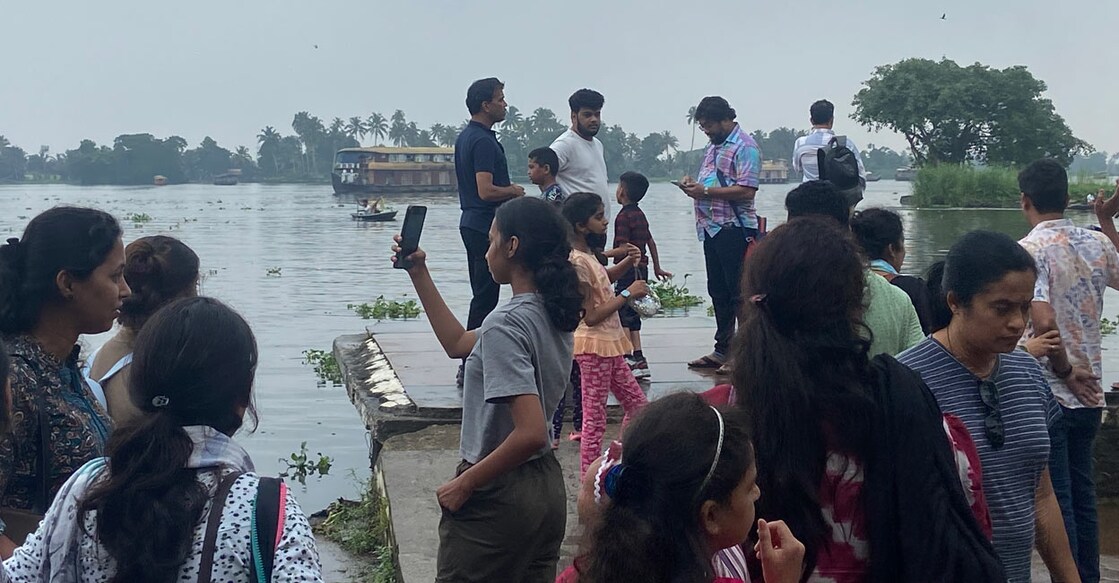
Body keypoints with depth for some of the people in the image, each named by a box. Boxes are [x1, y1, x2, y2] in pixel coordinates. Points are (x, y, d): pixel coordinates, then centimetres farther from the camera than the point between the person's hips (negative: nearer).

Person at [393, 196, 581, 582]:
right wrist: (419, 275, 17)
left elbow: (531, 433, -30)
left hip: (497, 496, -8)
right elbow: (457, 344, 17)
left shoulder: (505, 325, -22)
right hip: (547, 488, 8)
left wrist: (464, 484, -18)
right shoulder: (552, 315, 4)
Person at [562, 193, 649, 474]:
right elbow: (591, 315, -22)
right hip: (594, 346, -10)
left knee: (636, 403, 15)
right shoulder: (578, 261, -20)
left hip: (608, 344, 10)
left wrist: (627, 263, 11)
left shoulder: (586, 255, 8)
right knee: (595, 417, -2)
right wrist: (628, 294, -17)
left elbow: (601, 279, 29)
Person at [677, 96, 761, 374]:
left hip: (735, 229, -10)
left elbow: (746, 190, -21)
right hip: (712, 228, 10)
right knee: (718, 291, 14)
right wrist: (693, 183, 7)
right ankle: (722, 350, 22)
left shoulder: (744, 147, -12)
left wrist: (705, 191, -19)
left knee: (739, 293, -5)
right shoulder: (714, 146, 18)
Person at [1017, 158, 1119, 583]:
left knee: (1055, 501, 2)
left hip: (1048, 397, -6)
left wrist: (1067, 372, -11)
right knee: (1082, 497, 17)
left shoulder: (1030, 250, -15)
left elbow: (1044, 323, -27)